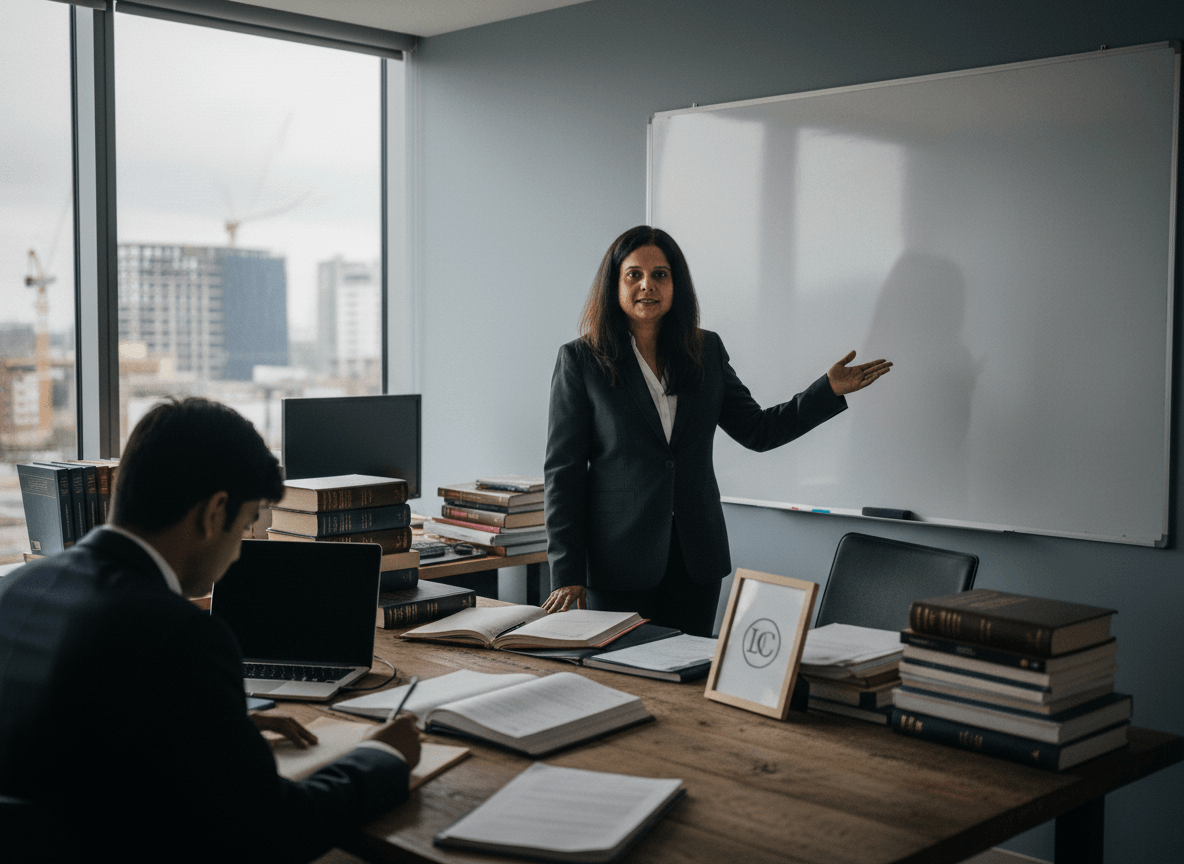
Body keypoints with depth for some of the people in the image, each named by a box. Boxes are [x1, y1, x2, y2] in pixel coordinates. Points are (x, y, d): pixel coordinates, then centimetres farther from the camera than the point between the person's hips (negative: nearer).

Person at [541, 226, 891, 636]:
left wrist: (830, 389, 1)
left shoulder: (706, 351, 8)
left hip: (696, 557, 3)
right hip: (619, 561, -3)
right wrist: (567, 573, -8)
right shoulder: (579, 360, -3)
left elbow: (757, 431, 12)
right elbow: (563, 469, -4)